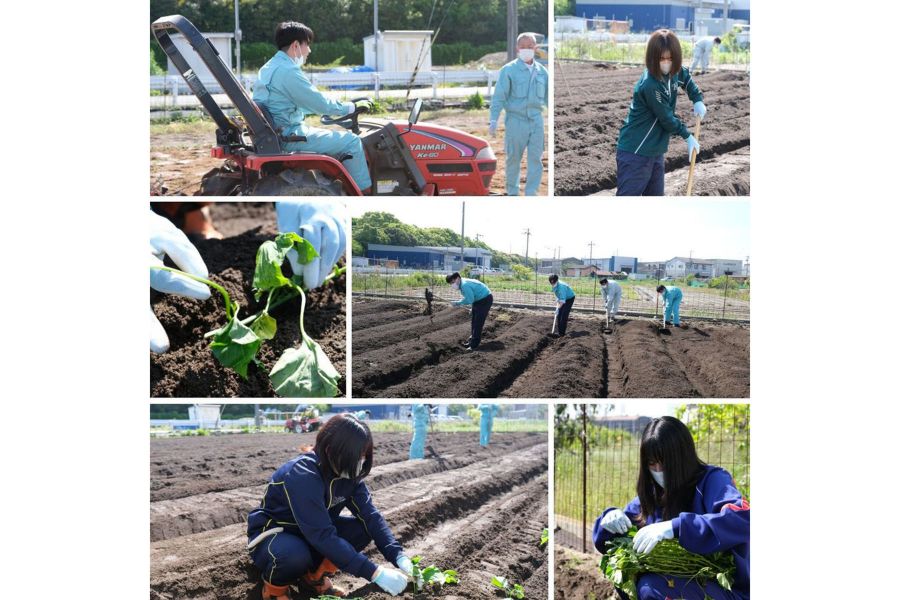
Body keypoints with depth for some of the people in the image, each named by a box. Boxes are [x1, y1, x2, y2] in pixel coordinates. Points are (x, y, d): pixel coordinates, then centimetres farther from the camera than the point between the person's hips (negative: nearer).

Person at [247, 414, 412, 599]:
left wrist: (398, 556, -29)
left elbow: (370, 514, -13)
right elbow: (323, 536, -38)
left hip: (314, 532, 7)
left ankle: (314, 576, 5)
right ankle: (275, 584, -5)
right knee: (294, 555, -39)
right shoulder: (302, 475, -33)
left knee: (362, 528, -15)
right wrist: (375, 573, -41)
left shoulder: (348, 472, -11)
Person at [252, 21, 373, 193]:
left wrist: (342, 107, 24)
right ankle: (365, 192, -1)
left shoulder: (268, 69, 15)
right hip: (289, 137, -11)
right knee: (351, 141, -7)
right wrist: (352, 107, 0)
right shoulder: (288, 71, -18)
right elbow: (322, 104, -15)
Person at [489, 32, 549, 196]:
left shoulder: (542, 71, 10)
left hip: (536, 121, 3)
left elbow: (549, 96, 17)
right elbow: (498, 97, -6)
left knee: (535, 158, -2)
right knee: (514, 158, 4)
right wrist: (493, 120, -14)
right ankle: (512, 192, 18)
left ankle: (531, 194, 2)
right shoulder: (509, 70, -2)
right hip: (516, 120, -3)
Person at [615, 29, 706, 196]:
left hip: (656, 150, 9)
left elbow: (685, 77, 26)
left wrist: (698, 99, 13)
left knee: (656, 195, 17)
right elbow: (667, 118, -17)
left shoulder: (673, 72, 0)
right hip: (635, 152, -9)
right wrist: (688, 136, -3)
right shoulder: (650, 85, -25)